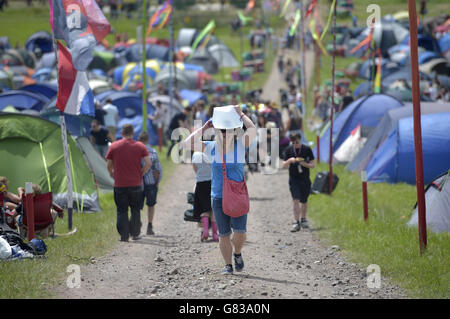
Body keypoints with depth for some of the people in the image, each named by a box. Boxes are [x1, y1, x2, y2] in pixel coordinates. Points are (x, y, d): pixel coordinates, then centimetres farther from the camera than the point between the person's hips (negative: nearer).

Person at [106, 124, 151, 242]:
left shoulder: (113, 146, 0)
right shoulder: (140, 146, 0)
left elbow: (108, 165, 4)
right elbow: (148, 163, -6)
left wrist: (112, 174, 22)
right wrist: (141, 174, 8)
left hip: (119, 185, -1)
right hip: (136, 184, 1)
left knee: (122, 211, 5)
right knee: (135, 210, 14)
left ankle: (124, 235, -1)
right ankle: (135, 234, 16)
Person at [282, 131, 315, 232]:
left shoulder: (307, 149, -3)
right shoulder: (288, 150, 0)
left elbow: (312, 165, 1)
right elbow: (284, 166, 2)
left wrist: (305, 164, -19)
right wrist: (289, 161, -18)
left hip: (305, 179, 1)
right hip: (294, 179, -1)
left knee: (304, 201, 11)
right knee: (296, 200, -14)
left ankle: (303, 220, 30)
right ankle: (296, 223, -16)